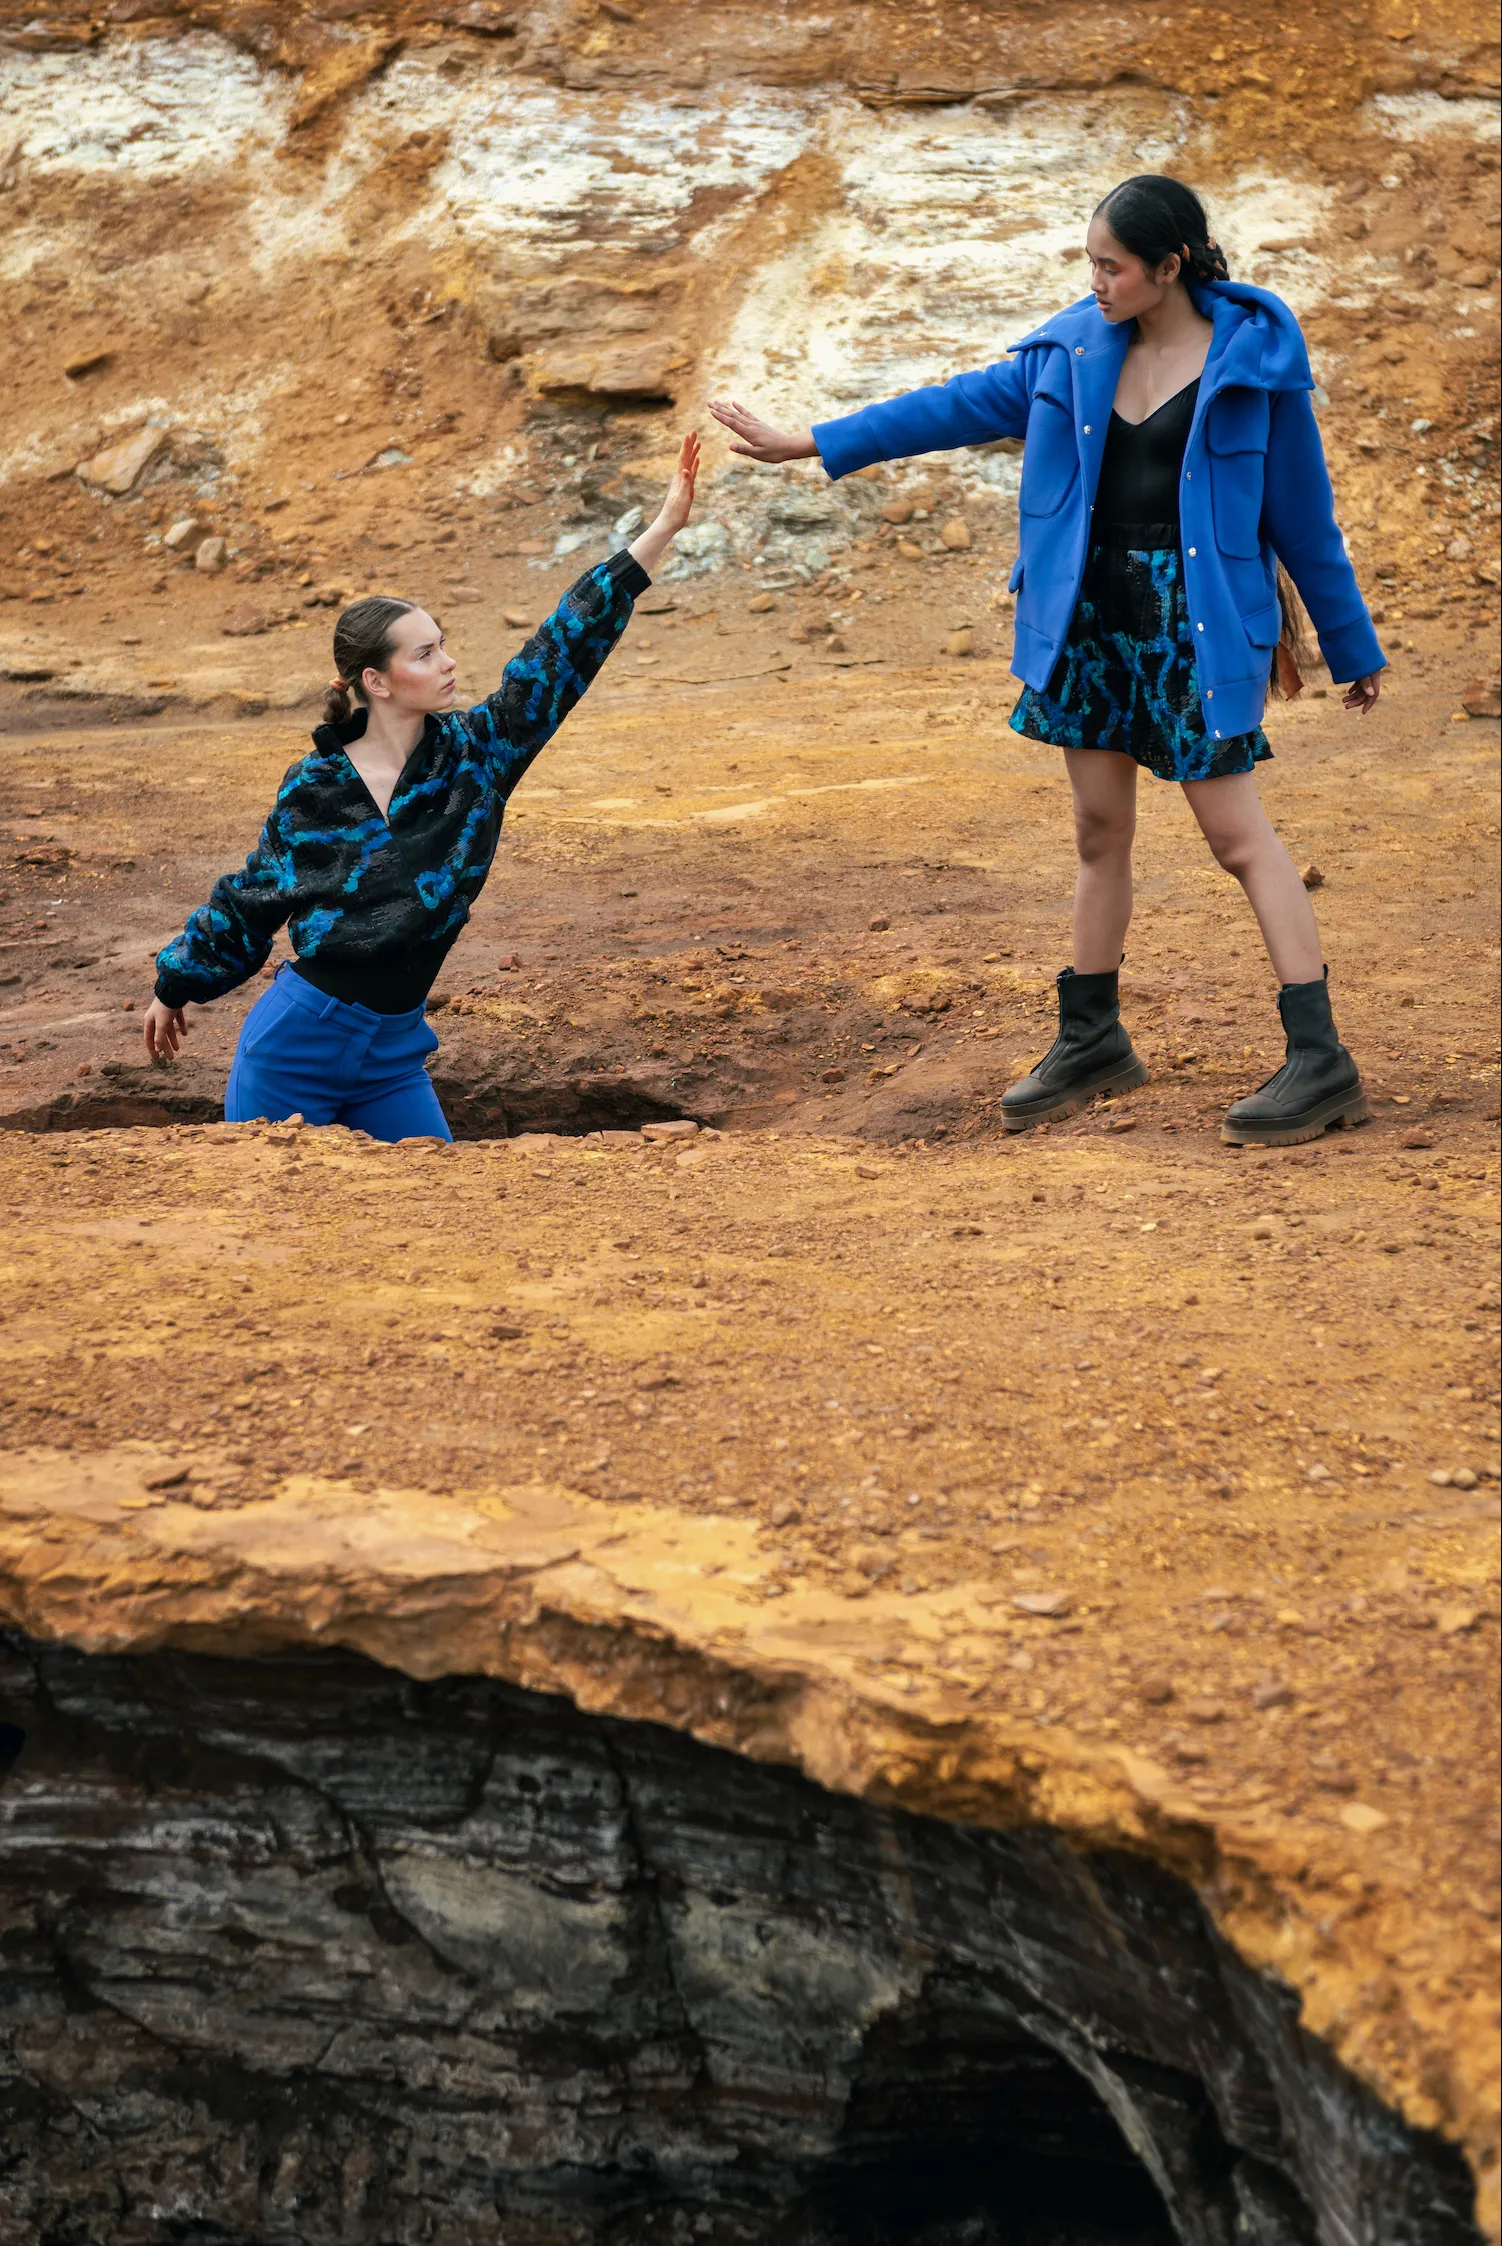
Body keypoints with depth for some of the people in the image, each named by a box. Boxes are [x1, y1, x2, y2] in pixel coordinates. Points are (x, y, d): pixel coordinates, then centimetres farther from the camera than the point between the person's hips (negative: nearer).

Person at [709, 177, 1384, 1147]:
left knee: (1238, 832, -8)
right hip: (1090, 619, 5)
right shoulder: (1075, 350, 5)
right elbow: (959, 406, 12)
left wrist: (1352, 648, 5)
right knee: (1101, 828, 12)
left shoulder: (1252, 359, -8)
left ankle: (1321, 1061, -7)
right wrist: (804, 444, 12)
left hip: (1197, 624, -5)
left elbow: (1303, 511, -1)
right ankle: (1093, 1039, 25)